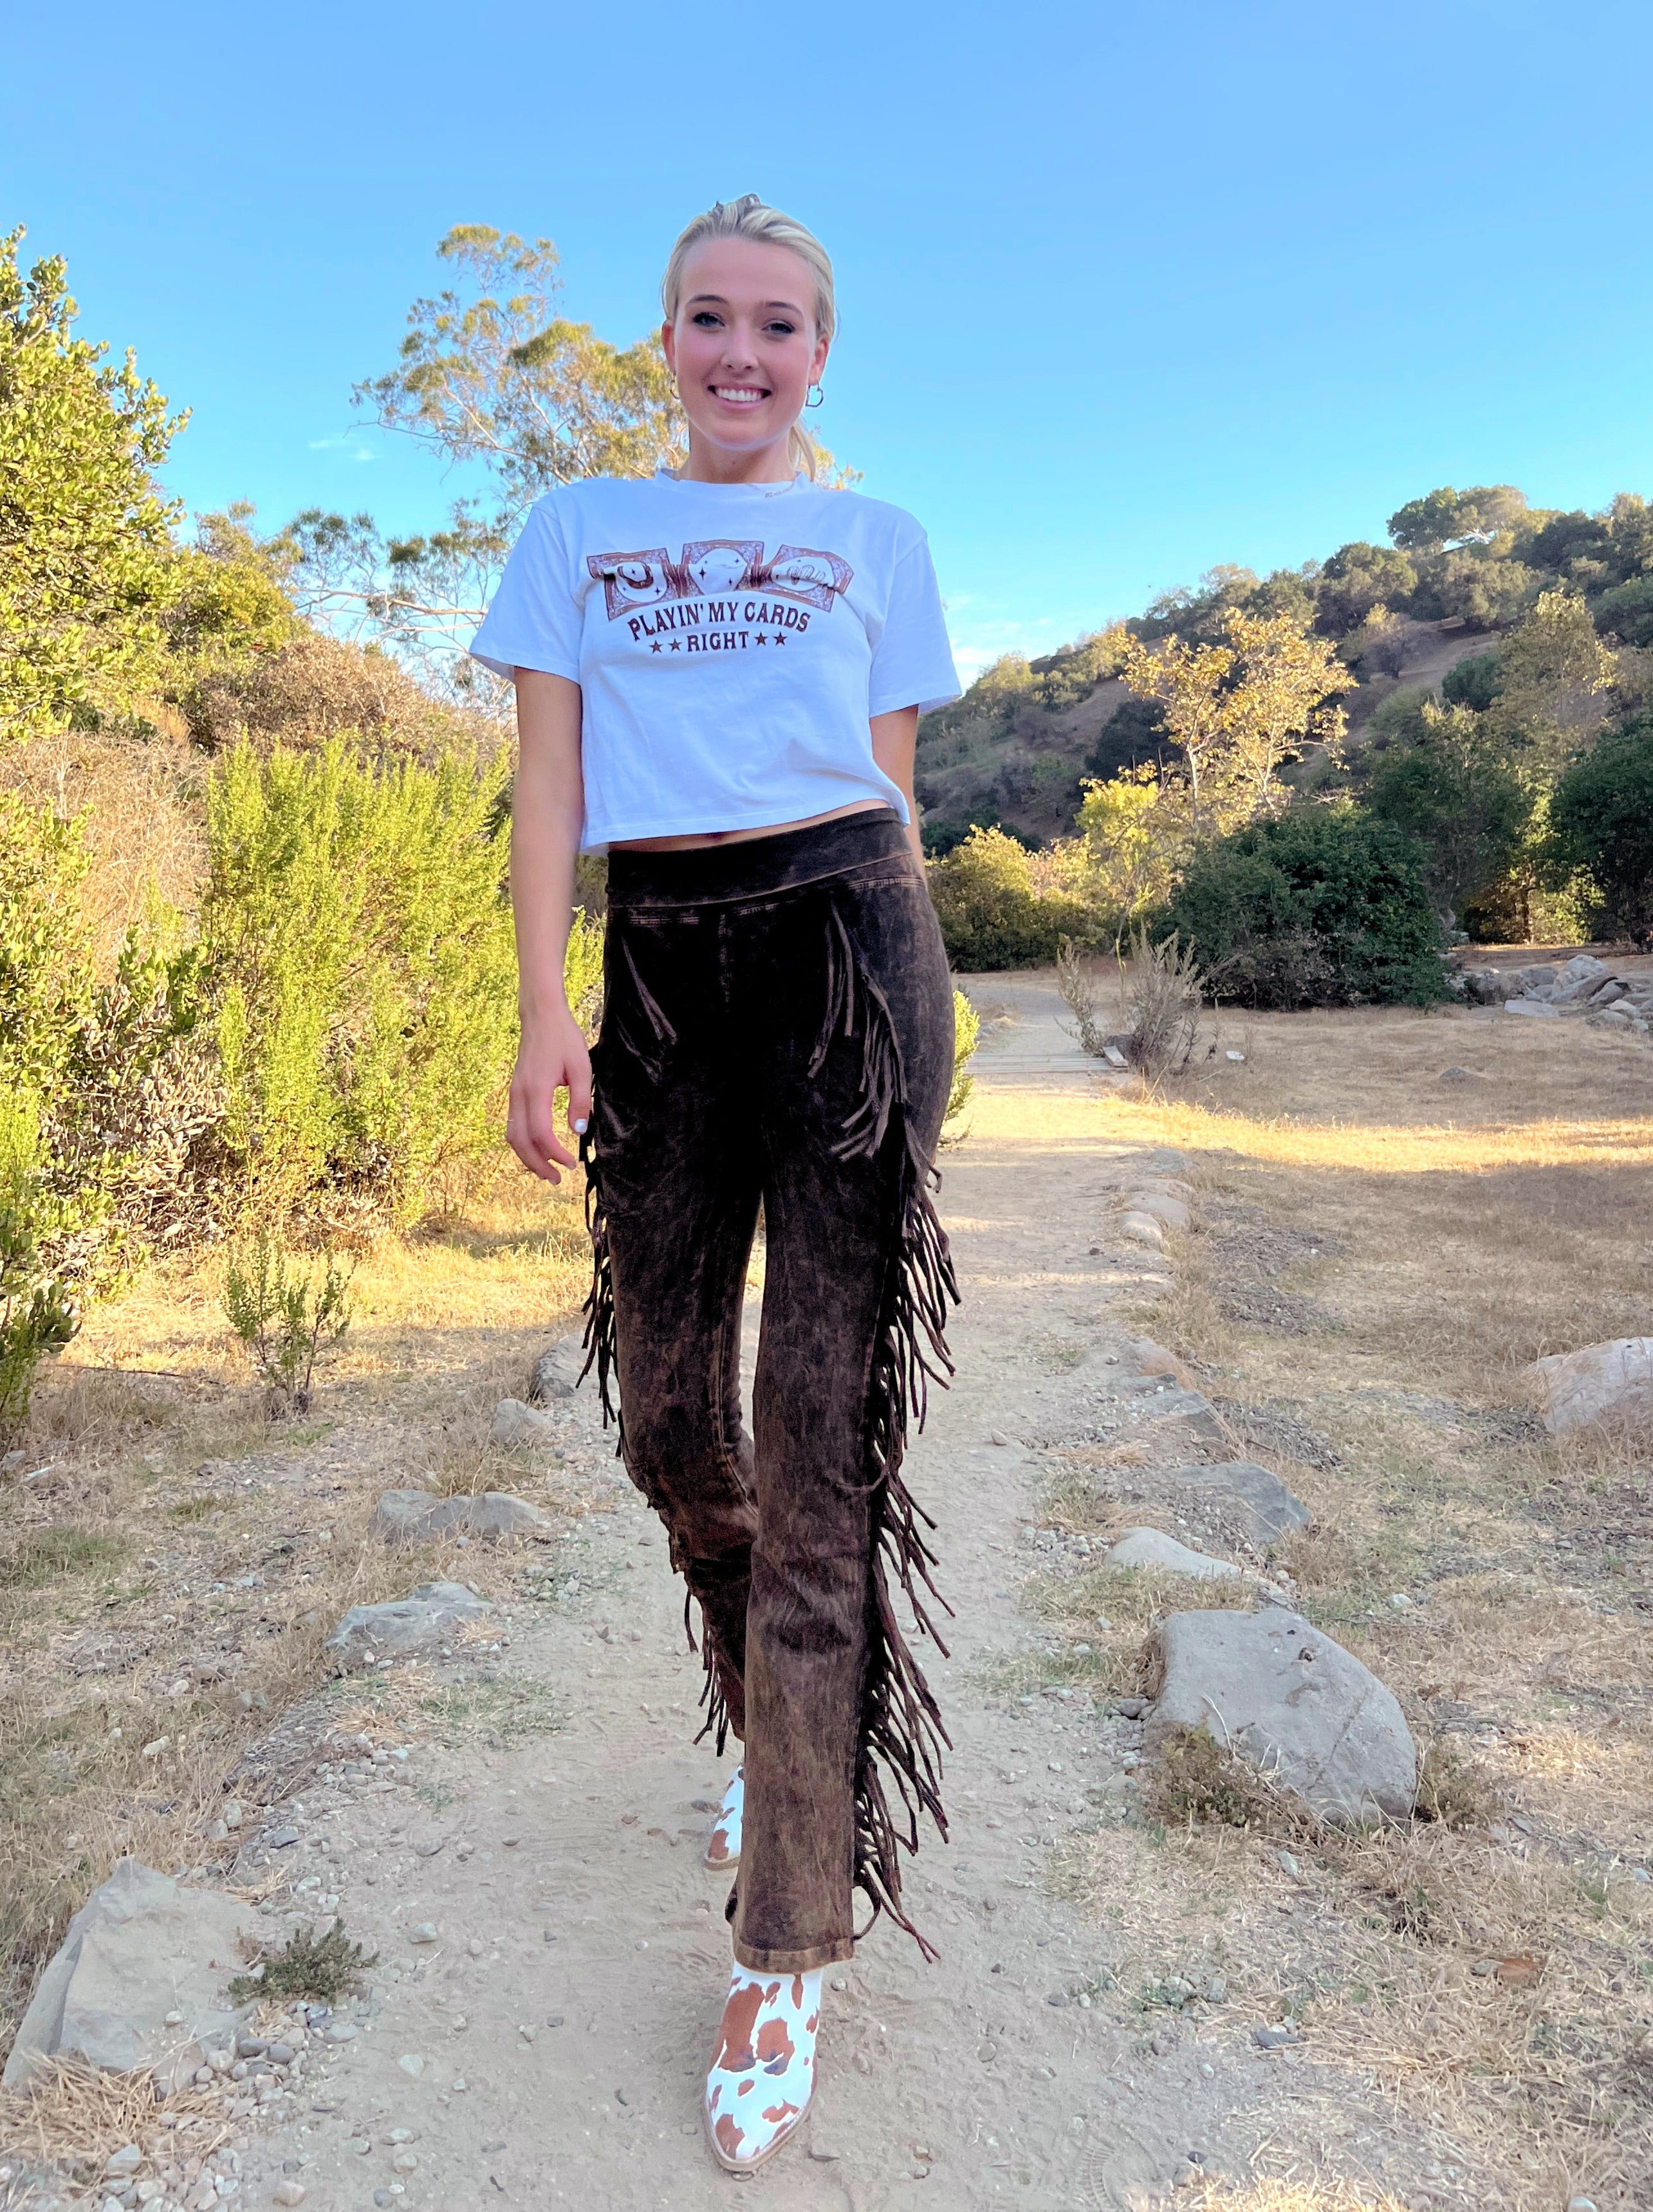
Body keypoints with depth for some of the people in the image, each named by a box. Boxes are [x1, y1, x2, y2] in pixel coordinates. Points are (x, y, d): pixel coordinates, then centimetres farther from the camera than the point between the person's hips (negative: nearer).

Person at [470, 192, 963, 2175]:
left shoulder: (876, 540, 15)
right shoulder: (578, 527, 15)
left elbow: (894, 784, 14)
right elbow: (549, 777, 6)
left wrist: (903, 1003, 10)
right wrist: (544, 1013, -4)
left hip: (841, 946, -2)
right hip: (660, 971, 2)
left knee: (819, 1440, -5)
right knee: (664, 1417, 7)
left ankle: (783, 1950, 7)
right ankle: (772, 1730, 38)